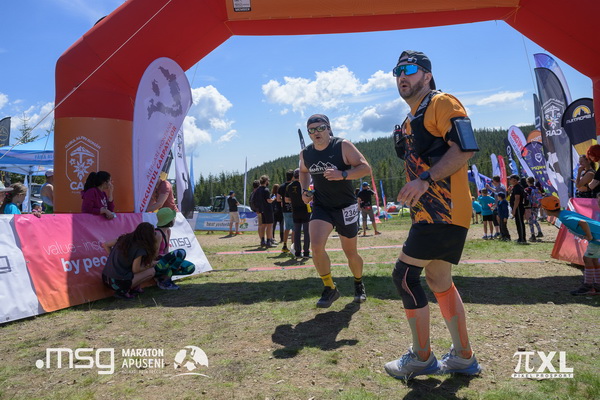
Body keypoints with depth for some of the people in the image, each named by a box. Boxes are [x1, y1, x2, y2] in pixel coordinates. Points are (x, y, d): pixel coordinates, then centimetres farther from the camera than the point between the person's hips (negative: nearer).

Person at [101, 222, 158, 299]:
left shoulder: (124, 239, 5)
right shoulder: (140, 249, -16)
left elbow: (105, 245, 13)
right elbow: (135, 270, -11)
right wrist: (150, 265, 5)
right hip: (119, 283, -8)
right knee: (151, 271, 3)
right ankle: (124, 291, -2)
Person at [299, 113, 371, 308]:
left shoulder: (343, 146, -13)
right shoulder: (305, 154, -1)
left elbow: (366, 168, -17)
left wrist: (342, 174, -32)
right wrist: (305, 190, 4)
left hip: (346, 207, -2)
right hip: (321, 206, 3)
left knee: (351, 254, 8)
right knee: (316, 247, -20)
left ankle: (359, 284, 40)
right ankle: (330, 289, 2)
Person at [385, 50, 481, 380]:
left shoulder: (441, 103, -5)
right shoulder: (412, 120, 23)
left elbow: (465, 149, -17)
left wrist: (425, 179, -23)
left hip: (444, 210, -10)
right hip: (430, 212, 10)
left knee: (405, 275, -7)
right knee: (439, 282, 13)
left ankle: (422, 358, 8)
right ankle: (463, 357, 24)